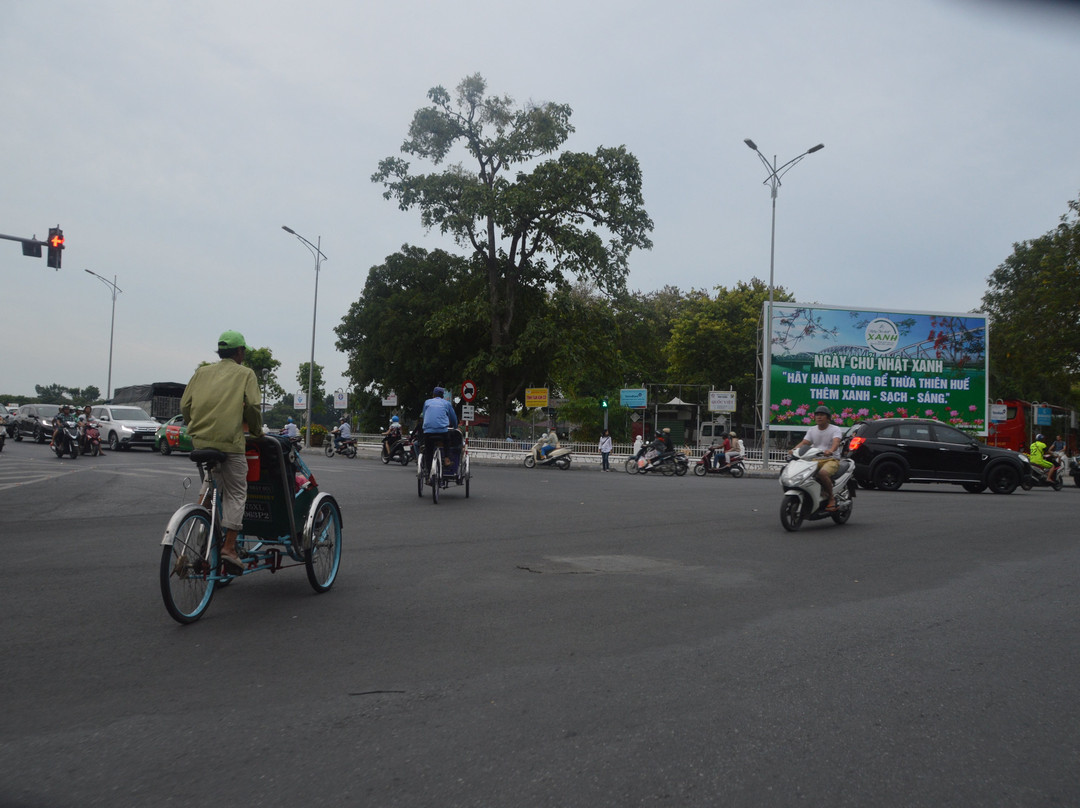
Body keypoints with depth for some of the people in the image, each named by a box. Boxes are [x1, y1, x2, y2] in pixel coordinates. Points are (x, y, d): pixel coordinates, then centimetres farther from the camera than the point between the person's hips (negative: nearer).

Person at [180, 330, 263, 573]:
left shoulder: (202, 372, 18)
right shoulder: (245, 374, 6)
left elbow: (185, 405, 13)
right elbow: (253, 405, -5)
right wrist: (256, 430, 10)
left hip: (199, 440, 5)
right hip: (229, 440, -5)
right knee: (235, 493, 3)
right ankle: (229, 547, -5)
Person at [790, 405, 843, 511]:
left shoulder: (835, 429, -1)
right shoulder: (812, 430, 16)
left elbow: (836, 442, -21)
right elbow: (804, 443, 4)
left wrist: (830, 450, -44)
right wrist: (794, 449, -18)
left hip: (831, 460, -5)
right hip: (815, 460, 5)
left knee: (822, 473, -37)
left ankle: (831, 498, -18)